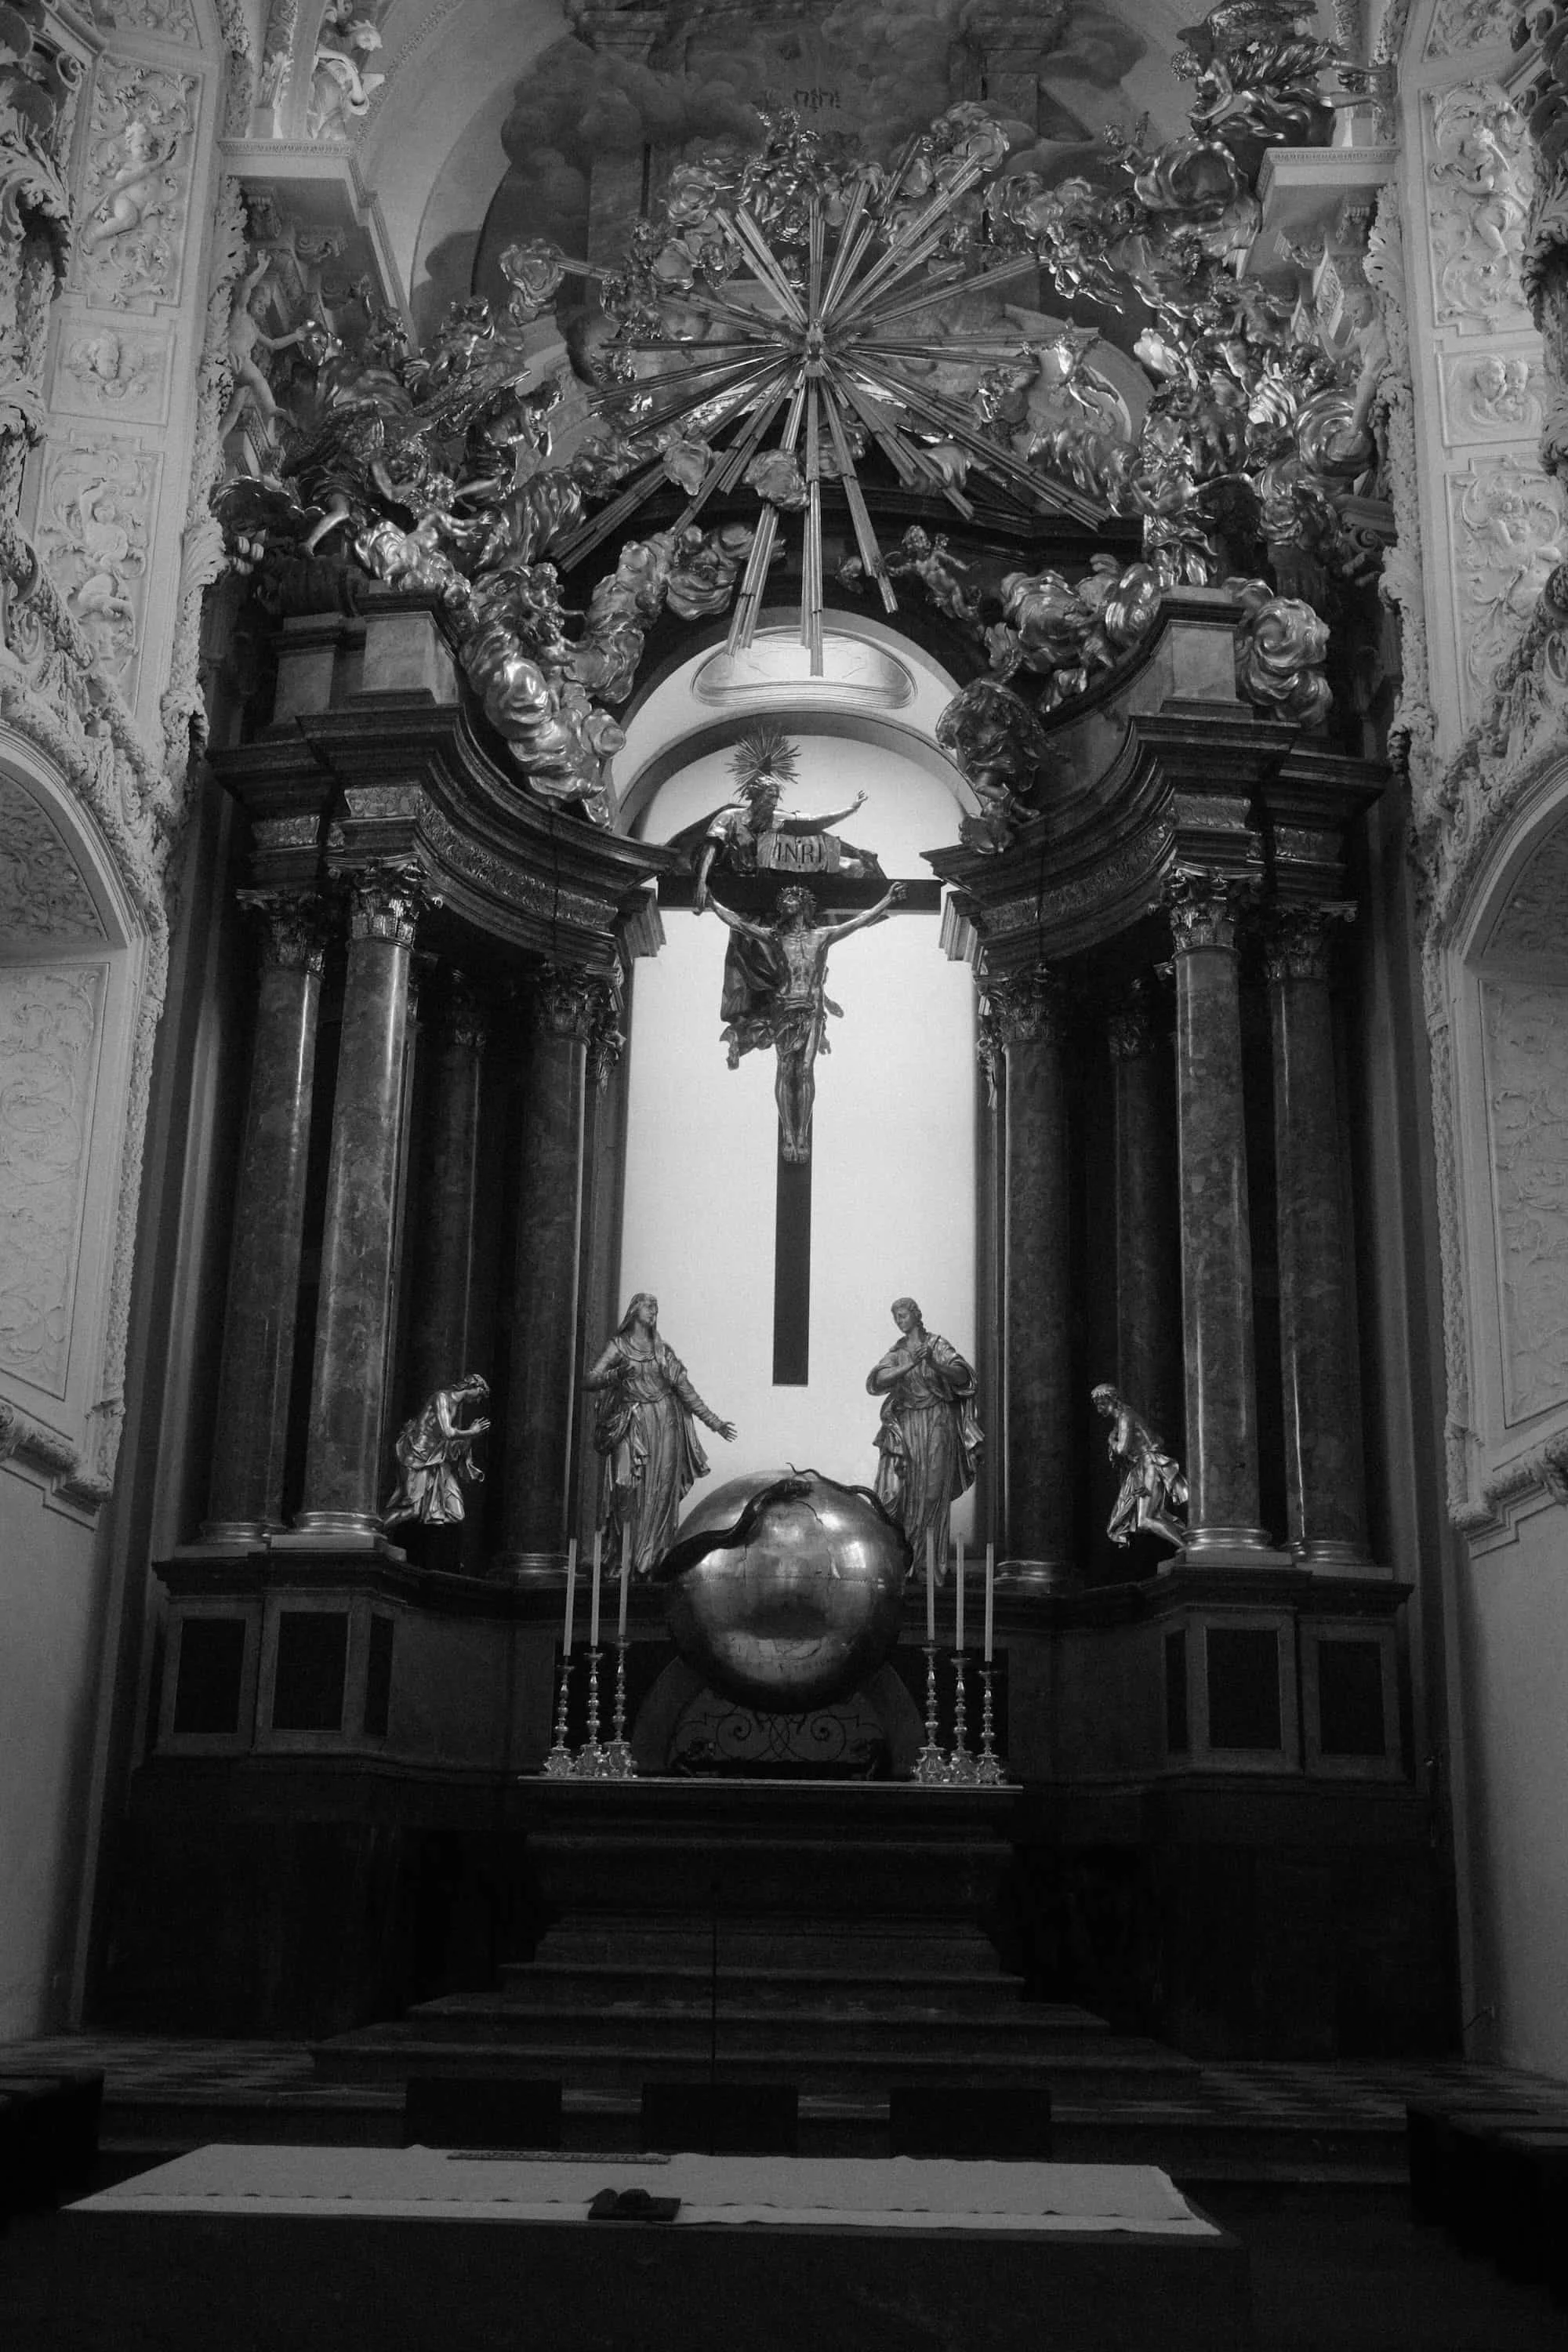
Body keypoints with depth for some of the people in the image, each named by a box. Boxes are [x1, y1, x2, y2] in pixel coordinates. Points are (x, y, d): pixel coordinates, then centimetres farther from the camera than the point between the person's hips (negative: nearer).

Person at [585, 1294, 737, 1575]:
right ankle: (621, 1559, -9)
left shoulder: (663, 1350, 13)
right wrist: (618, 1375, -23)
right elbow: (589, 1380, -4)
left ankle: (648, 1563, -3)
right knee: (628, 1490, -13)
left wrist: (714, 1422, 8)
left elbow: (685, 1390, 13)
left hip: (664, 1425, 2)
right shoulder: (618, 1347, 6)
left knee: (659, 1493, -5)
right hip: (632, 1427, -2)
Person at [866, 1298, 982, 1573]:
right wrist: (911, 1365, -20)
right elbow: (878, 1380, -6)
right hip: (907, 1425, 2)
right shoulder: (897, 1351, 11)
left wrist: (934, 1364, -26)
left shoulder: (938, 1345, 4)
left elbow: (962, 1377, -9)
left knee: (933, 1492, -4)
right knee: (904, 1492, -6)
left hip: (937, 1424, -2)